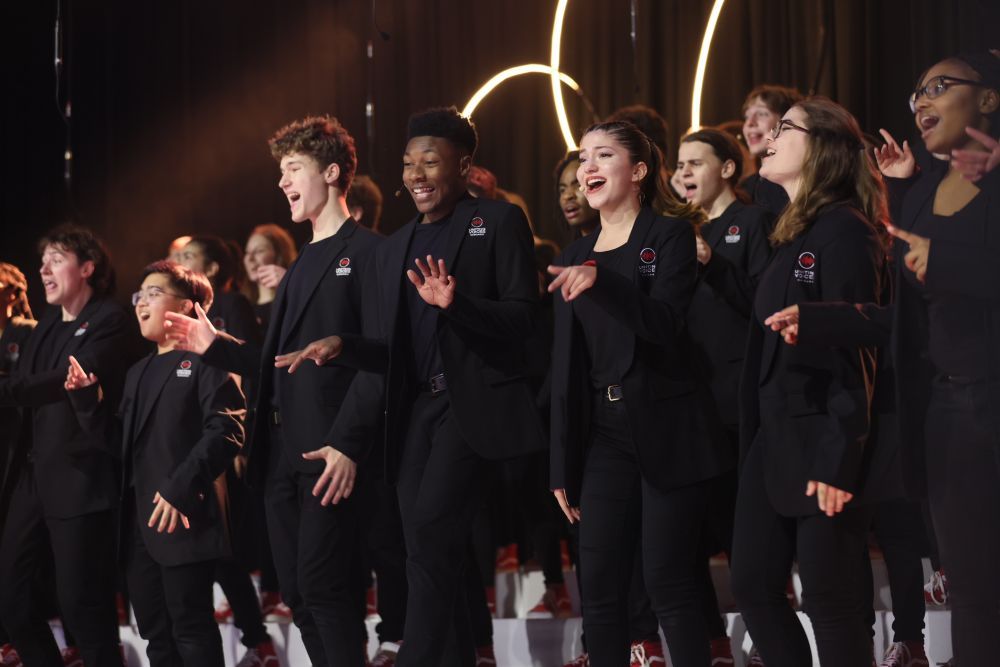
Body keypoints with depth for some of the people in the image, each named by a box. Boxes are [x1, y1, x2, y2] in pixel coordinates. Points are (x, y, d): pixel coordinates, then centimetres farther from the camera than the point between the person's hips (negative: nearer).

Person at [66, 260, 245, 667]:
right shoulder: (138, 372, 22)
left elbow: (227, 430, -16)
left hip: (183, 516, -8)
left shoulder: (204, 362, -5)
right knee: (155, 632, 10)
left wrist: (180, 489, -22)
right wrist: (87, 398, 4)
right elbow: (120, 440, 19)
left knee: (191, 630, -5)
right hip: (138, 519, 8)